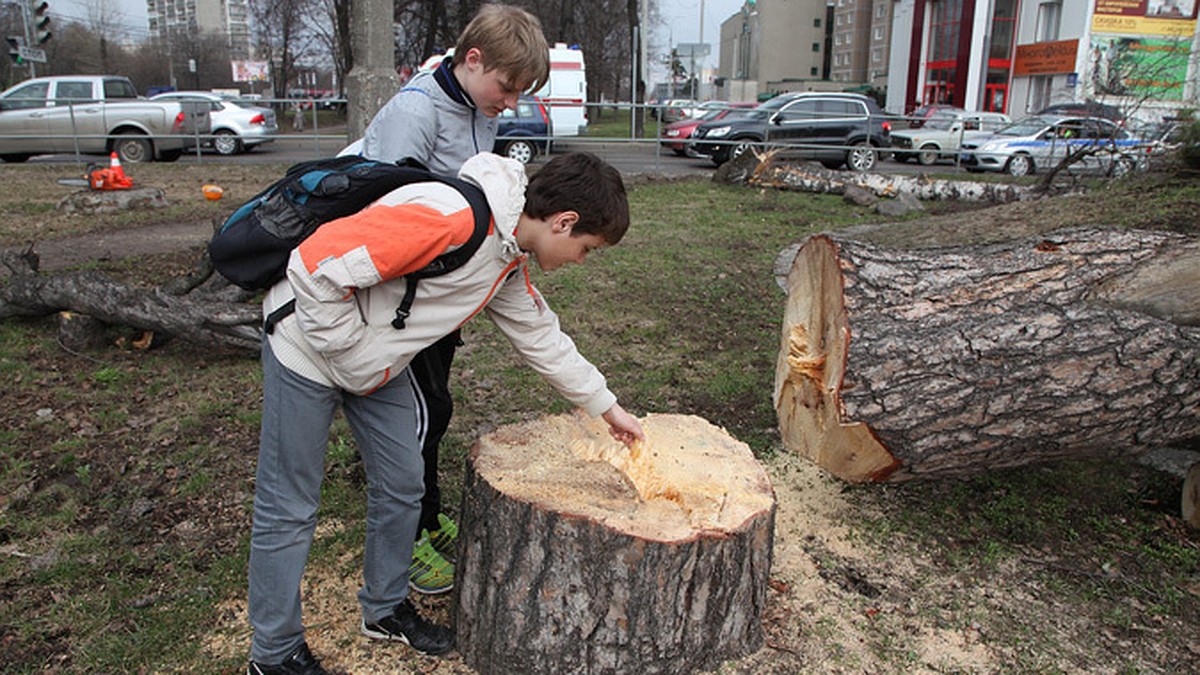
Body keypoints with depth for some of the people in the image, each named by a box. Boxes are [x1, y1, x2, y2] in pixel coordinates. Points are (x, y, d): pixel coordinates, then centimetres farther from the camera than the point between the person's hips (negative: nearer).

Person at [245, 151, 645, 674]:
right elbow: (318, 264, -32)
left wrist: (608, 408, 16)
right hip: (310, 348, -8)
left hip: (380, 365, 9)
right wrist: (349, 353, -21)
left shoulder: (509, 260, 0)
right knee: (289, 510, 3)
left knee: (402, 488, 13)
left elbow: (540, 336, 12)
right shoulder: (454, 218, -32)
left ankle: (385, 609, 34)